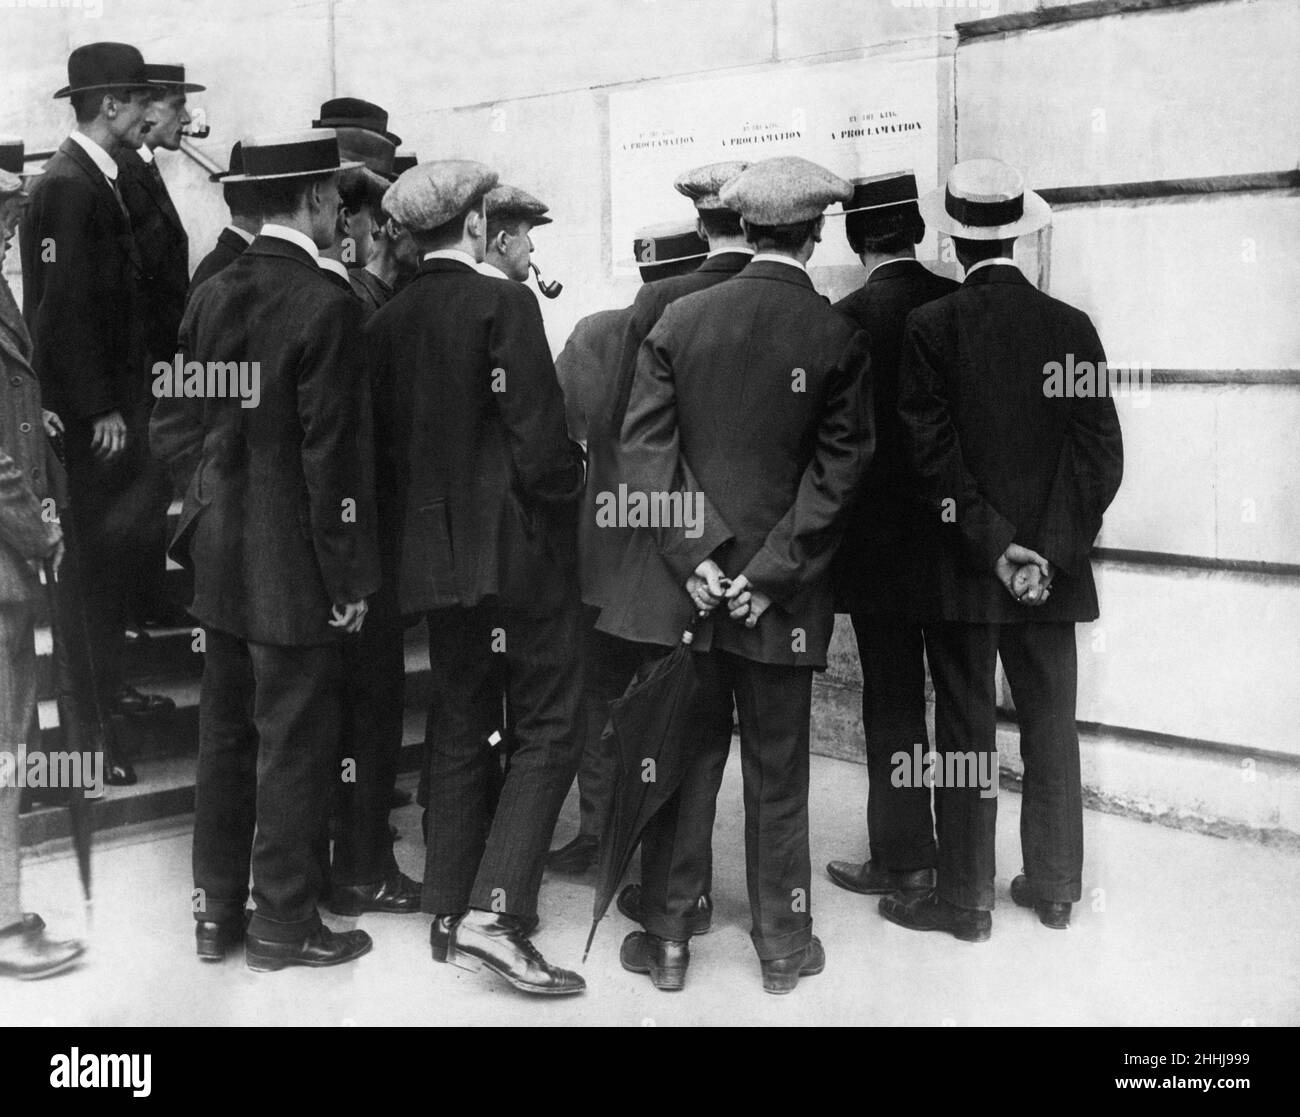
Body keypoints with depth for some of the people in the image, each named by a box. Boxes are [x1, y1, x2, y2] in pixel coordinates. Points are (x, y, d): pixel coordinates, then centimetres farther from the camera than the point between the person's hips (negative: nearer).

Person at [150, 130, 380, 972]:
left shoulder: (213, 295, 4)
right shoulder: (327, 304, -16)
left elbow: (174, 425, 7)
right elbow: (330, 453, -18)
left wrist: (209, 509, 17)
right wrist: (349, 575, -11)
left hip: (220, 558, 7)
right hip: (294, 566, -7)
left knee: (225, 738, 15)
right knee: (295, 746, 5)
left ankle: (217, 911, 27)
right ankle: (284, 924, 16)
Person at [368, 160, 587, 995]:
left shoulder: (386, 324, 5)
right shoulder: (504, 304, -12)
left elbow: (383, 448, 8)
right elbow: (541, 441, -17)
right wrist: (567, 487, 1)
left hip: (434, 554, 6)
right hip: (518, 549, -6)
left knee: (459, 730, 15)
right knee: (549, 728, 2)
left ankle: (451, 912, 21)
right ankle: (498, 911, -7)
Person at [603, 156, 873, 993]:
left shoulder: (680, 319, -2)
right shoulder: (839, 337, -6)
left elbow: (647, 443, -5)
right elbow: (839, 468, -10)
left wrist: (693, 555, -7)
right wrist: (773, 571, -9)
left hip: (685, 581, 1)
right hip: (785, 596, -1)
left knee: (685, 759, 11)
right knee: (778, 771, 11)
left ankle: (668, 936, 19)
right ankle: (783, 944, 23)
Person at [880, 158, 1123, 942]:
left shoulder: (931, 327, -9)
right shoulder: (1072, 327, 0)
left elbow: (934, 455, -13)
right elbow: (1102, 455, -3)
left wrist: (996, 545, -10)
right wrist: (1050, 549, -6)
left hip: (963, 569, -3)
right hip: (1054, 567, 3)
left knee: (967, 730, 4)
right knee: (1051, 724, 13)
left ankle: (966, 898, 12)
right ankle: (1055, 886, 24)